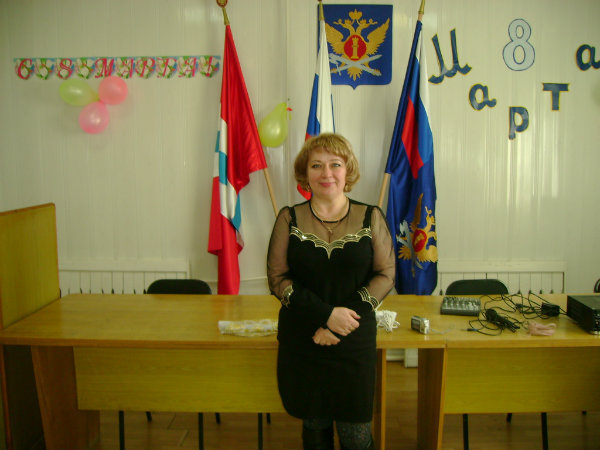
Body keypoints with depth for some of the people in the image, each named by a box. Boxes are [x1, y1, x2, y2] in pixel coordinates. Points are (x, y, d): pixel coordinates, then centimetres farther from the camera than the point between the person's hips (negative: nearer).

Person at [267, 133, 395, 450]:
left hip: (355, 341, 0)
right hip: (301, 343, 1)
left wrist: (345, 318, -13)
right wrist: (326, 314, -16)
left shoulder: (370, 218, 0)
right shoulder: (289, 219, 0)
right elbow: (278, 278, -4)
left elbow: (385, 275, -1)